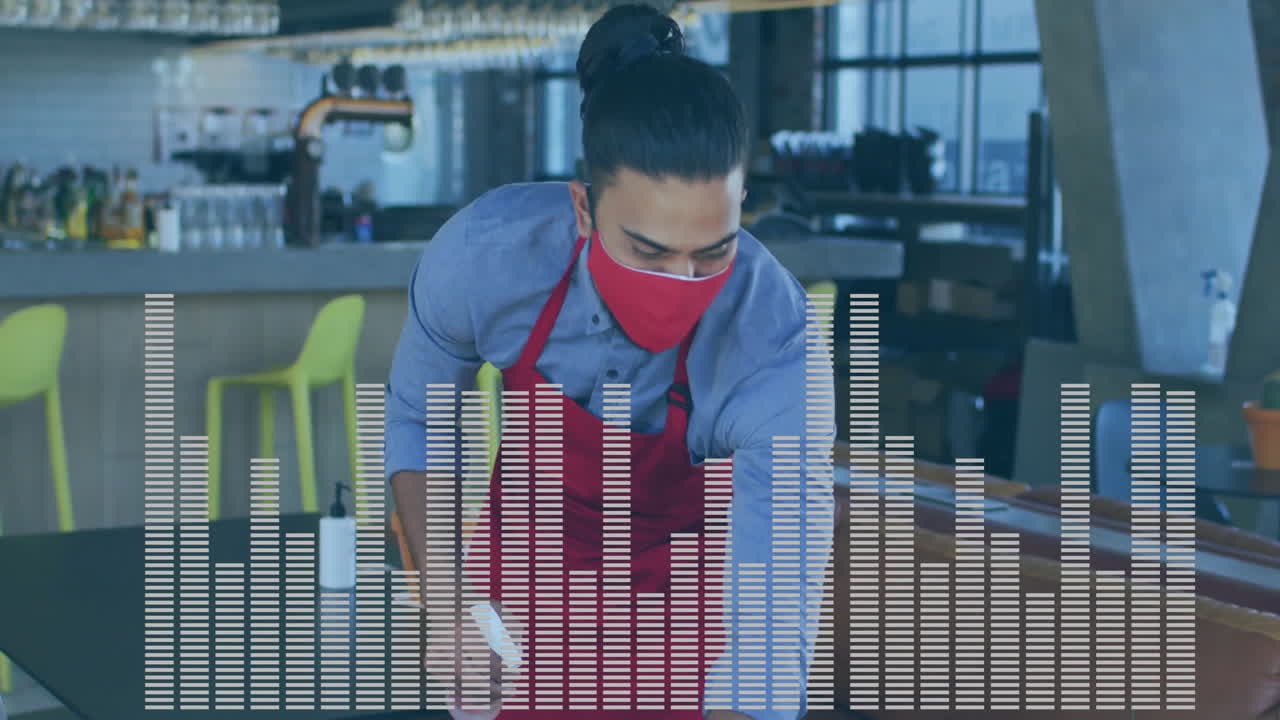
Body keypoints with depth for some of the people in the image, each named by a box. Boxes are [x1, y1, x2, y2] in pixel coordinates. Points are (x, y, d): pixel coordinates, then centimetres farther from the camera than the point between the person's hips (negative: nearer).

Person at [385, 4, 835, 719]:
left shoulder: (780, 359, -35)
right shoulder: (482, 254, -28)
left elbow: (771, 638, -39)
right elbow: (418, 415, -6)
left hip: (677, 567, -2)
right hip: (529, 542, 2)